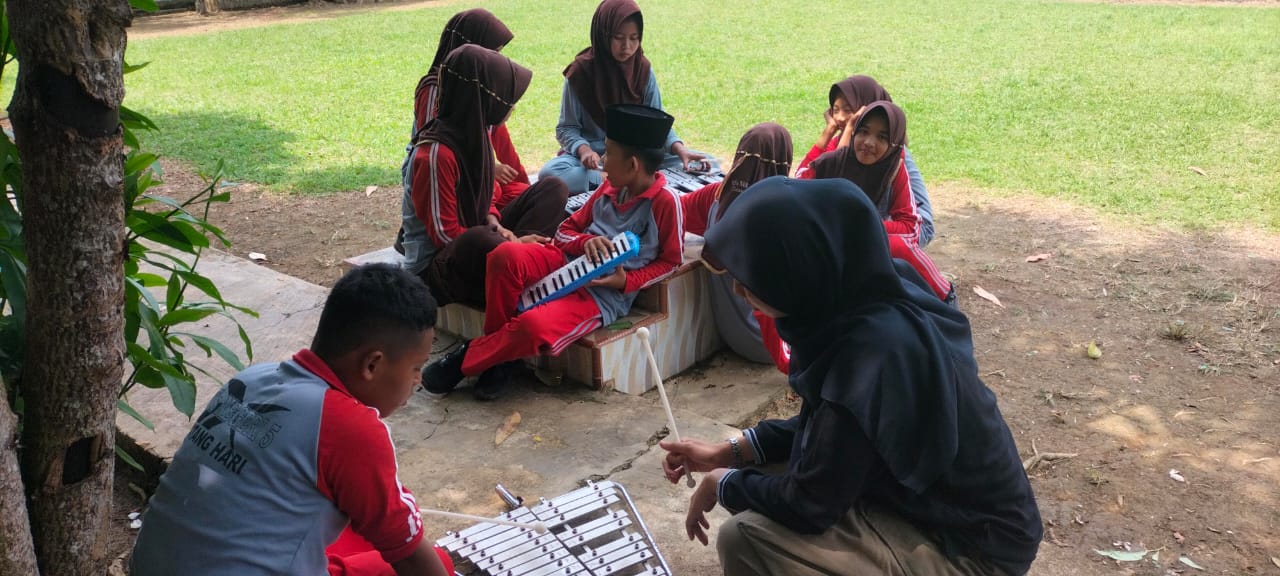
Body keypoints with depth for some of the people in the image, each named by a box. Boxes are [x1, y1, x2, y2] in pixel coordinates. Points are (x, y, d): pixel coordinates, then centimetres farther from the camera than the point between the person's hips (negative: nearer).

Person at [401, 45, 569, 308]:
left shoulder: (474, 134, 3)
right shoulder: (435, 153, -23)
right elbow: (446, 234, -20)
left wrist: (495, 225, -8)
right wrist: (514, 244, -18)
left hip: (472, 247, 9)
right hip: (435, 268, -9)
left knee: (553, 189, 2)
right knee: (478, 240, -44)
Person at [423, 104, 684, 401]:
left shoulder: (666, 202, -9)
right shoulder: (609, 188, 11)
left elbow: (670, 260, -1)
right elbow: (566, 230, 17)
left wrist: (626, 281, -14)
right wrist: (586, 241, -7)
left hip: (604, 292, -6)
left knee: (534, 326, -34)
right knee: (507, 255, -26)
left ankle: (468, 359, -5)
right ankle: (498, 346, -6)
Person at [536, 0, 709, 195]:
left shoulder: (643, 70, -2)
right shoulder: (581, 71, -10)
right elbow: (567, 128, -6)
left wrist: (679, 148, -20)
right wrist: (583, 149, -28)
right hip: (594, 156, -2)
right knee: (549, 174, -34)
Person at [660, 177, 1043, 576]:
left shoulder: (869, 354, -32)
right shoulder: (865, 301, -6)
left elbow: (808, 505, -21)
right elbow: (821, 424, 10)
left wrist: (722, 484, -5)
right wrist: (730, 452, 6)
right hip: (950, 506, 8)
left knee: (744, 539, -18)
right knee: (759, 477, 10)